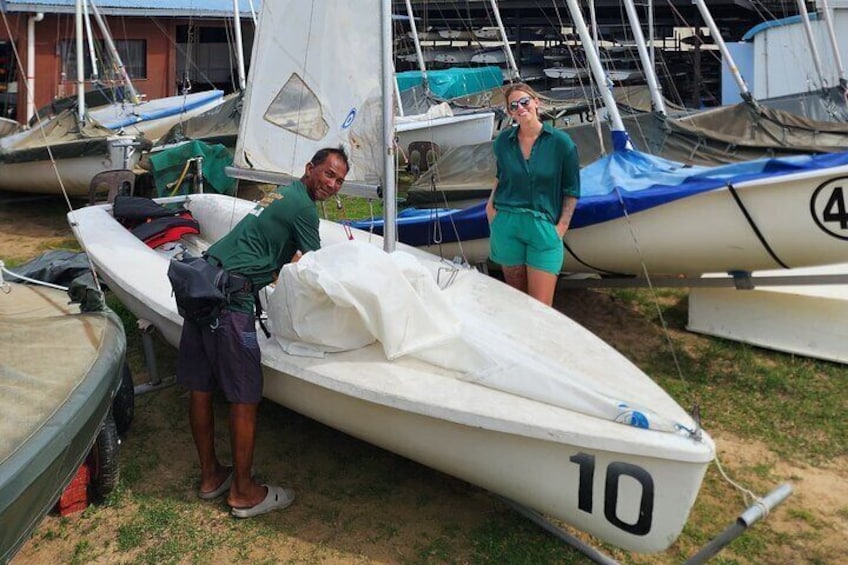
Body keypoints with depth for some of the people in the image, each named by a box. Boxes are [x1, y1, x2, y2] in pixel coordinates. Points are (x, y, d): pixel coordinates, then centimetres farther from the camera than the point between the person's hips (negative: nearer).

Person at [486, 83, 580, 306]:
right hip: (506, 224, 3)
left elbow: (571, 189, 3)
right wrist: (490, 204, 9)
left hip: (544, 227, -2)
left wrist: (562, 226, -4)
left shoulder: (561, 142, -4)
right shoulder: (504, 140, 5)